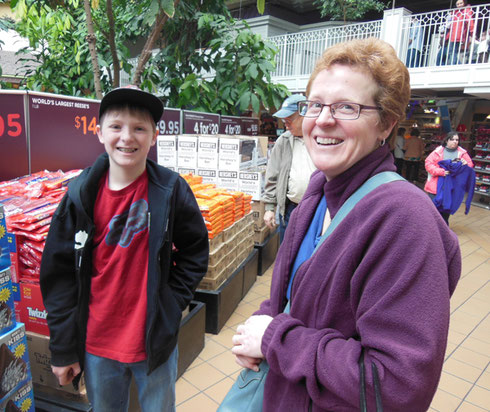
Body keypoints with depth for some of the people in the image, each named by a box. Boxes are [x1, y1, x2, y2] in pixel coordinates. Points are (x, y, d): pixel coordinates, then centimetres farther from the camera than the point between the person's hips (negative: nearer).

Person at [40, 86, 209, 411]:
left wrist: (171, 304, -9)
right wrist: (63, 348, 0)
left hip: (156, 341, -1)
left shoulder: (172, 190, -12)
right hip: (96, 344, 2)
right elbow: (59, 272, -2)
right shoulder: (81, 195, -8)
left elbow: (195, 252, -1)